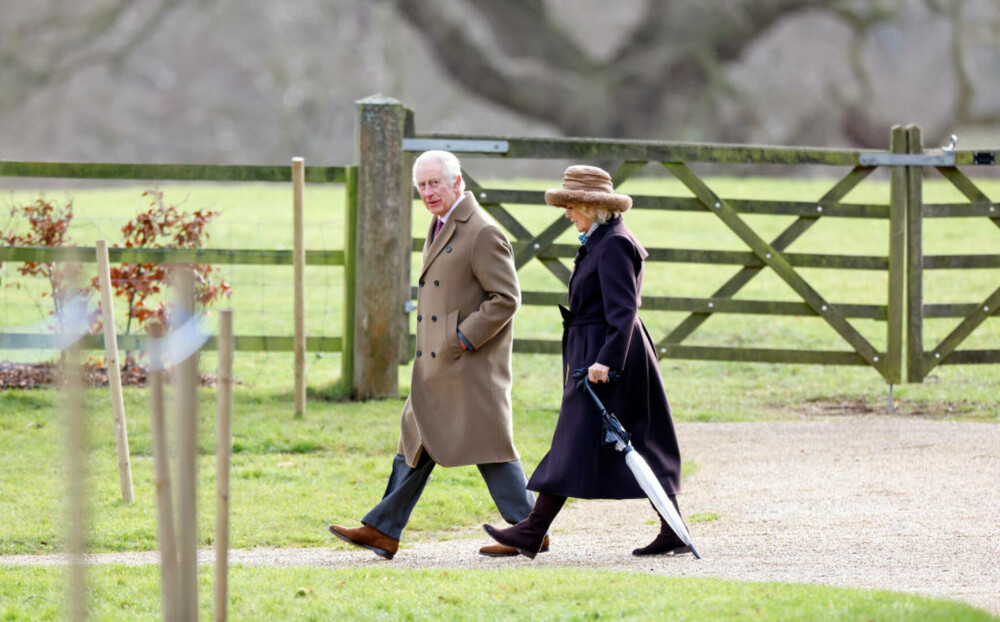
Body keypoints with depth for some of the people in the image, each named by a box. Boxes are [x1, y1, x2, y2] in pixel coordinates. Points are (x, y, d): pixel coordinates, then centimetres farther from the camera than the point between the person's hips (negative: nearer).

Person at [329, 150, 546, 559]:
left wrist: (466, 338, -18)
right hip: (436, 364, 10)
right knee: (417, 441, 10)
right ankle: (383, 530, 12)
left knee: (488, 445, -6)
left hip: (471, 363, -10)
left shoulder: (482, 233, -14)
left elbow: (506, 298, -18)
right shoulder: (440, 227, 16)